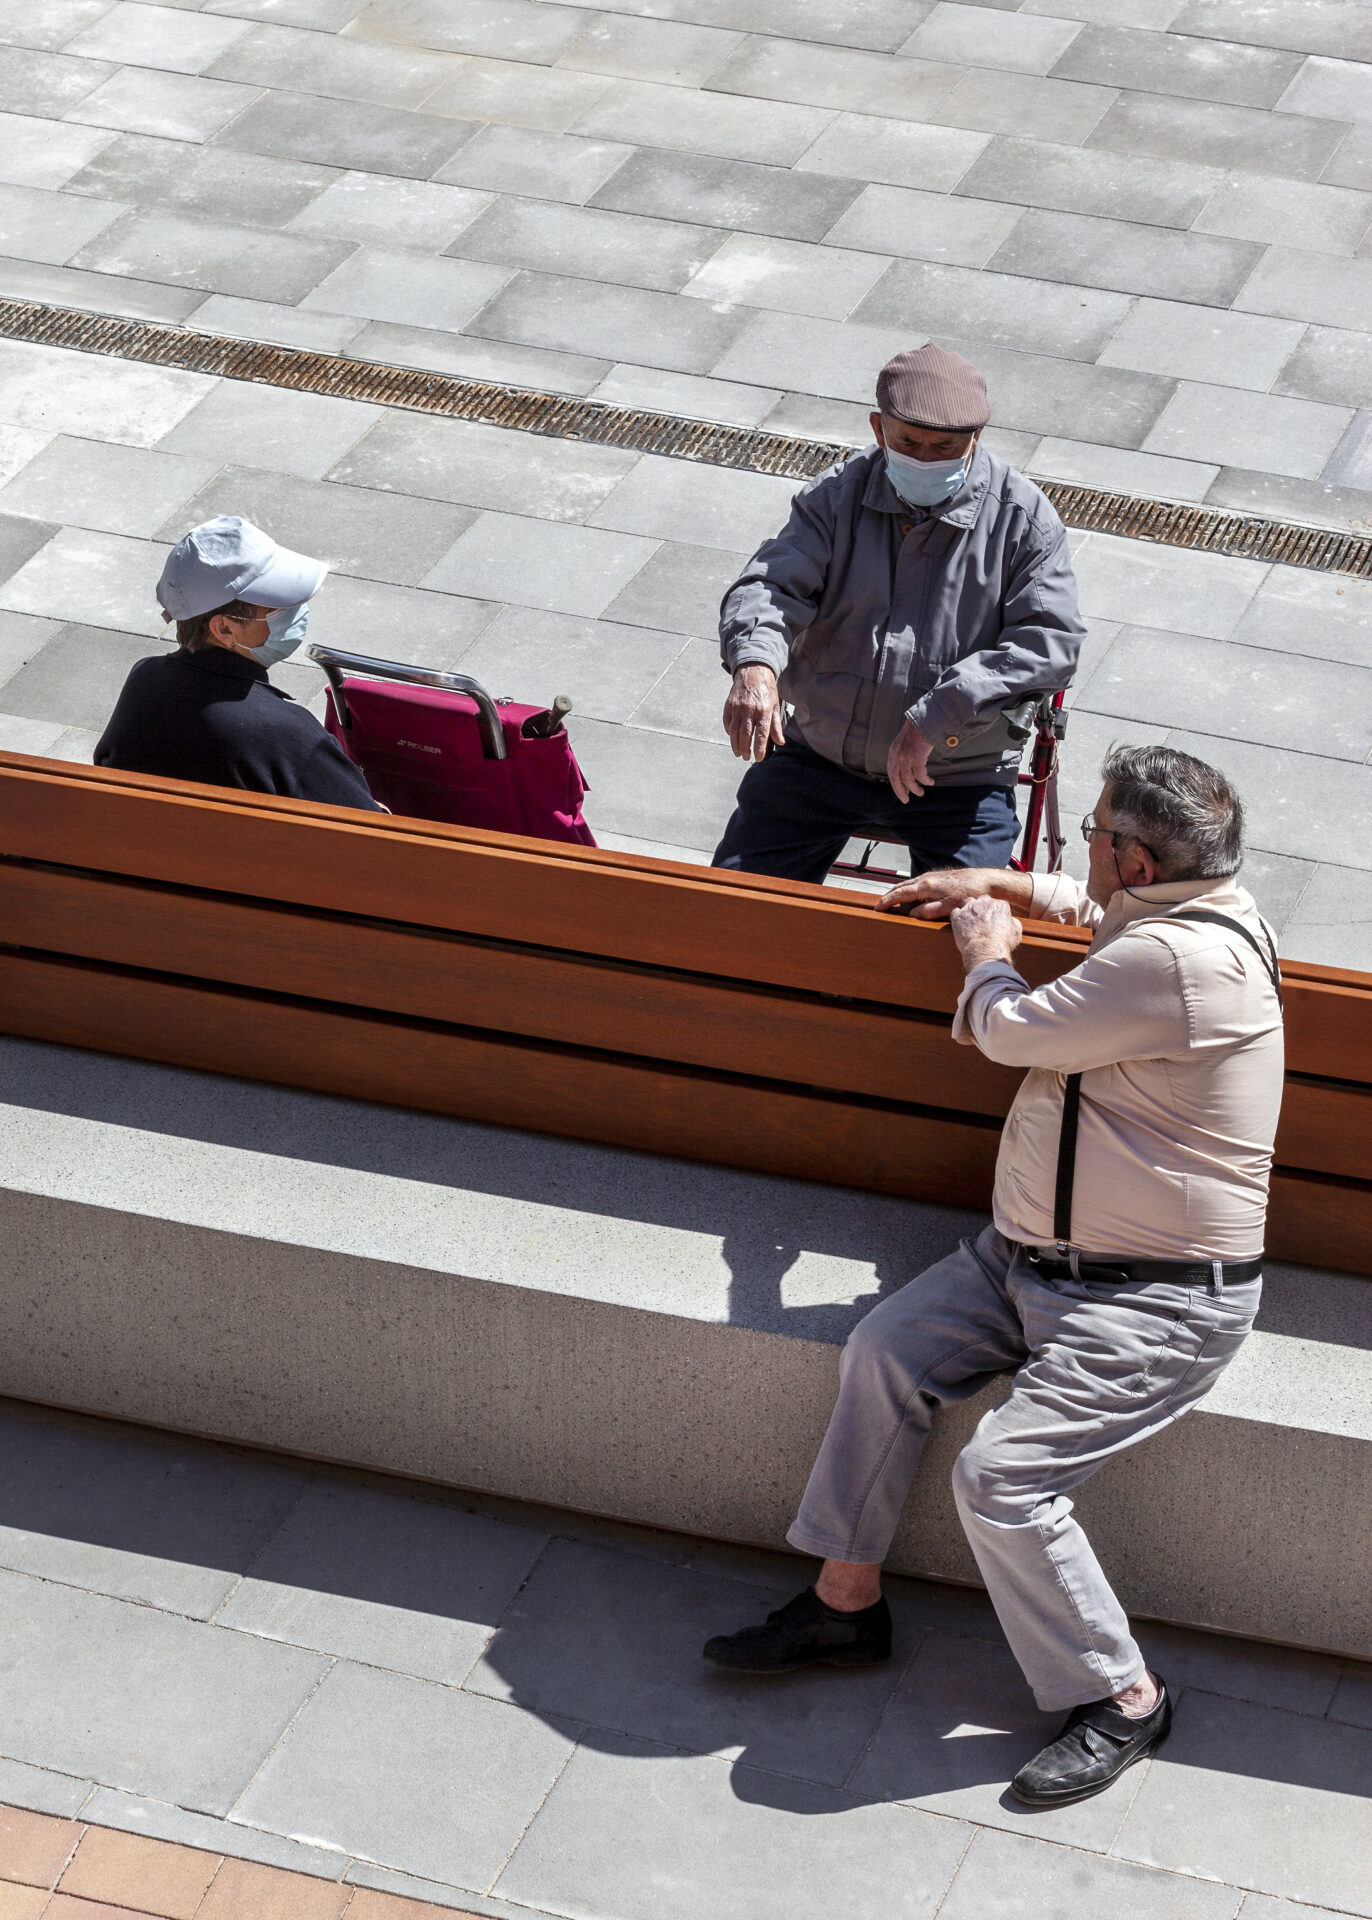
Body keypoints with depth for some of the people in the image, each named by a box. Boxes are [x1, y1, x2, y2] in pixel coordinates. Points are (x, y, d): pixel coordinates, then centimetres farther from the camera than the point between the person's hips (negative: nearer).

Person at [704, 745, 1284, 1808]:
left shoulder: (1177, 961, -27)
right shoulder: (1193, 902, 5)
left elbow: (1011, 1030, -16)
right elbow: (1100, 907, 33)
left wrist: (989, 951, 5)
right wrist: (1002, 886, 28)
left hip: (1152, 1304, -10)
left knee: (1000, 1476, -20)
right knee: (886, 1350, 1)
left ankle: (1121, 1698, -1)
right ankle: (846, 1600, 13)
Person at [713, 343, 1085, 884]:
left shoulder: (1023, 518, -7)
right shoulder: (836, 495, 1)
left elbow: (1051, 641, -16)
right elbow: (771, 586, -9)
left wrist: (936, 718, -26)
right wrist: (754, 663, -34)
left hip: (958, 776, -2)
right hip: (819, 754, 3)